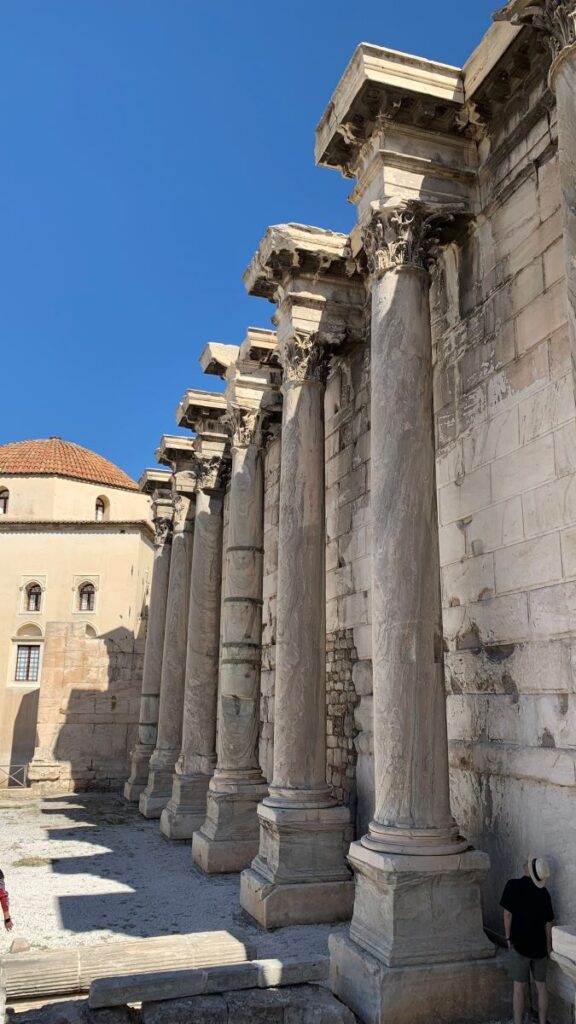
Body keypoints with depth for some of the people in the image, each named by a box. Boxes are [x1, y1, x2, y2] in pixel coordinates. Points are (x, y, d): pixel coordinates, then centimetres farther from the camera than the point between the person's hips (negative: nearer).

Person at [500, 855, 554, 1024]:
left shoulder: (513, 885, -12)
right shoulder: (544, 892, 2)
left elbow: (508, 914, -11)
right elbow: (548, 922, 6)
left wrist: (508, 937, 1)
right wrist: (549, 946, 17)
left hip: (520, 943, -4)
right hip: (540, 945, 4)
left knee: (519, 987, 3)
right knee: (541, 986, 13)